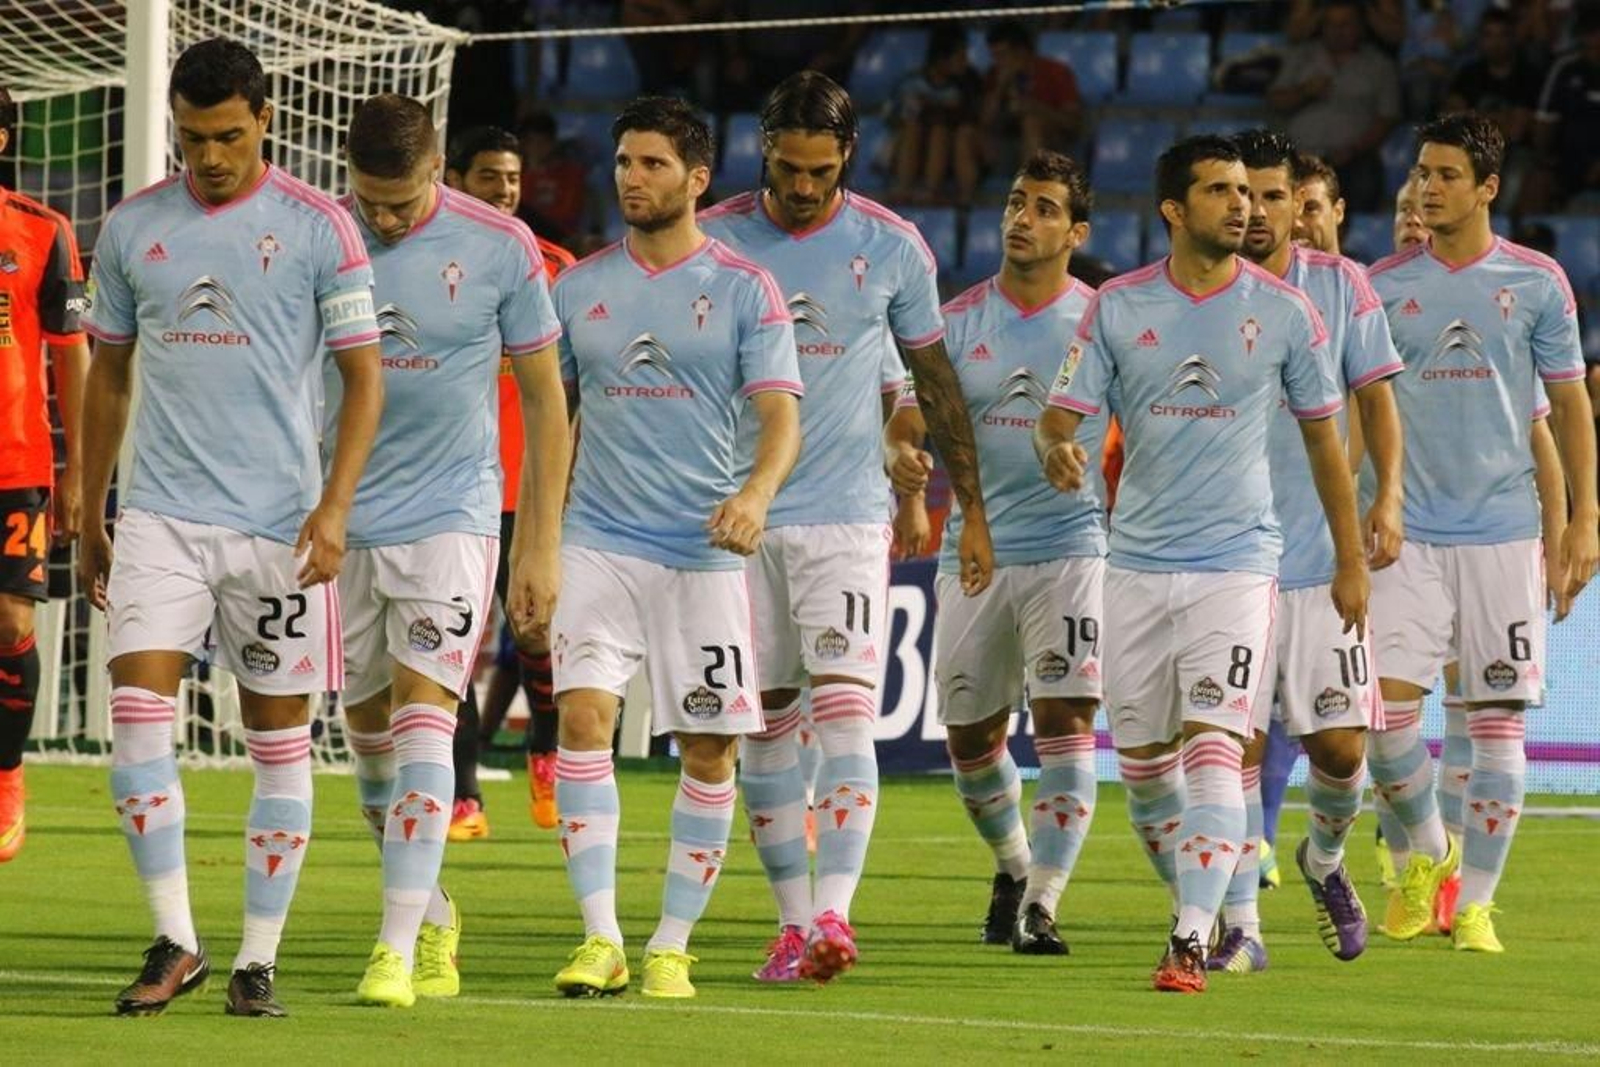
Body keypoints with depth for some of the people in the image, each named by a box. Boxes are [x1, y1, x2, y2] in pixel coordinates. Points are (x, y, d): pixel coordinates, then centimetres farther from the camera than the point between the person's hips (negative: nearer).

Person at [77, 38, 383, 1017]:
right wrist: (88, 521, 15)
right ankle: (175, 942, -4)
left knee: (280, 737, 2)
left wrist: (335, 506, -14)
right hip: (161, 514, 2)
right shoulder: (133, 230, 7)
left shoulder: (319, 229, -3)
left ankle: (260, 959, 10)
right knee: (138, 712, -12)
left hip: (278, 522, -2)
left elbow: (364, 376, -2)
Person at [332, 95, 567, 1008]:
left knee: (422, 715, -14)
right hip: (341, 520, 3)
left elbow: (546, 398, 1)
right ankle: (432, 911, 29)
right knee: (368, 733, 9)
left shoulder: (500, 248, -7)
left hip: (452, 515, -3)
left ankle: (399, 948, -18)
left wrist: (544, 545, 0)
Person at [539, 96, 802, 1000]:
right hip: (598, 542, 1)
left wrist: (756, 494, -28)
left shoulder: (744, 290, 0)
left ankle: (673, 946, 13)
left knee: (710, 747, 1)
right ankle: (601, 938, -16)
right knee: (584, 714, -16)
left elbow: (782, 416, -7)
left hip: (705, 550, -1)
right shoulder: (580, 288, 9)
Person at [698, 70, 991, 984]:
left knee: (844, 712, -14)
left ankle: (834, 912, -19)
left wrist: (973, 512, 10)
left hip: (848, 517, -1)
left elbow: (937, 381, 10)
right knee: (765, 726, 4)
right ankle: (792, 920, 9)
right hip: (738, 520, 2)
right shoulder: (715, 240, 0)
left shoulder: (892, 248, 0)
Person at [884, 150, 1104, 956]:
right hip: (973, 551, 3)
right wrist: (902, 456, -26)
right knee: (969, 737, 10)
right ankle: (1012, 865, 37)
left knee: (1065, 722, -16)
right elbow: (909, 419, -3)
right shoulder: (958, 323, 3)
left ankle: (1041, 904, -15)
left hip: (1070, 549, -3)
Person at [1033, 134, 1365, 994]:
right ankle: (1201, 906, 29)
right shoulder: (1118, 308, 1)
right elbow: (1059, 415, 1)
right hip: (1137, 562, 2)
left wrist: (1350, 560, 11)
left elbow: (1322, 436, 10)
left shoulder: (1284, 312, 0)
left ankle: (1193, 943, -19)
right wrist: (1056, 450, -24)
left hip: (1236, 561, -2)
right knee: (1142, 766, 8)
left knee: (1213, 754, -16)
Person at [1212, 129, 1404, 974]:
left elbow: (1374, 394, 7)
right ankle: (1239, 926, 2)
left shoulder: (1341, 286, 4)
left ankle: (1325, 857, 29)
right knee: (1235, 745, -5)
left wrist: (1388, 499, -6)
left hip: (1321, 556, 1)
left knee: (1340, 746, -2)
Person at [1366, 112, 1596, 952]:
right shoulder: (1385, 286, 4)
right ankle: (1425, 853, 16)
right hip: (1410, 534, 1)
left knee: (1497, 722, 0)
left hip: (1503, 534, -1)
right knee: (1385, 711, -10)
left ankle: (1476, 902, 9)